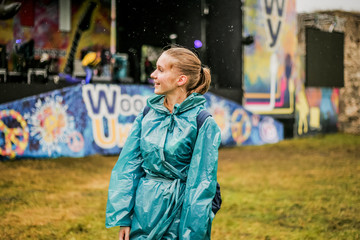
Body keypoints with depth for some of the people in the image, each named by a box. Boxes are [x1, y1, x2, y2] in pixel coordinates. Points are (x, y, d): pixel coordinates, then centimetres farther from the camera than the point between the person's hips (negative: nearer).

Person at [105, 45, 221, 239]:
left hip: (179, 211, -4)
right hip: (143, 212, 4)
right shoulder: (147, 115, 2)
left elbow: (201, 183, -10)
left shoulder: (203, 123, -10)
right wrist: (123, 218, -1)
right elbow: (127, 166, 4)